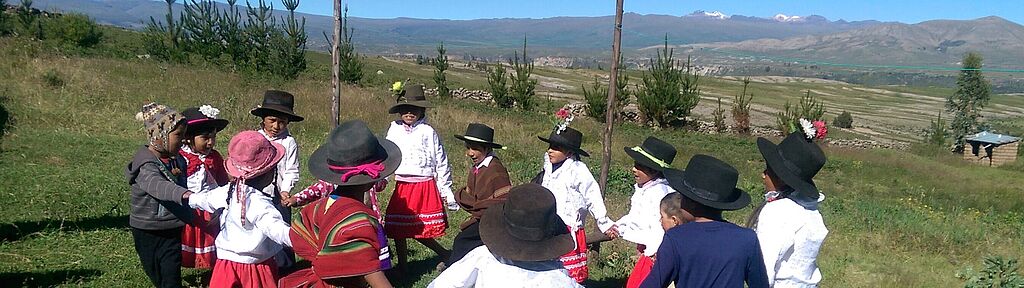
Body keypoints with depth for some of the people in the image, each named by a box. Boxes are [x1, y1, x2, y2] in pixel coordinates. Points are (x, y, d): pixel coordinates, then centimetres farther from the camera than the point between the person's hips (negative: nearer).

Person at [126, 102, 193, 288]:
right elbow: (157, 185, -43)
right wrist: (184, 194, -62)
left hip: (172, 232, 5)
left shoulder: (174, 160, 5)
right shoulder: (146, 164, -21)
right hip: (148, 234, -5)